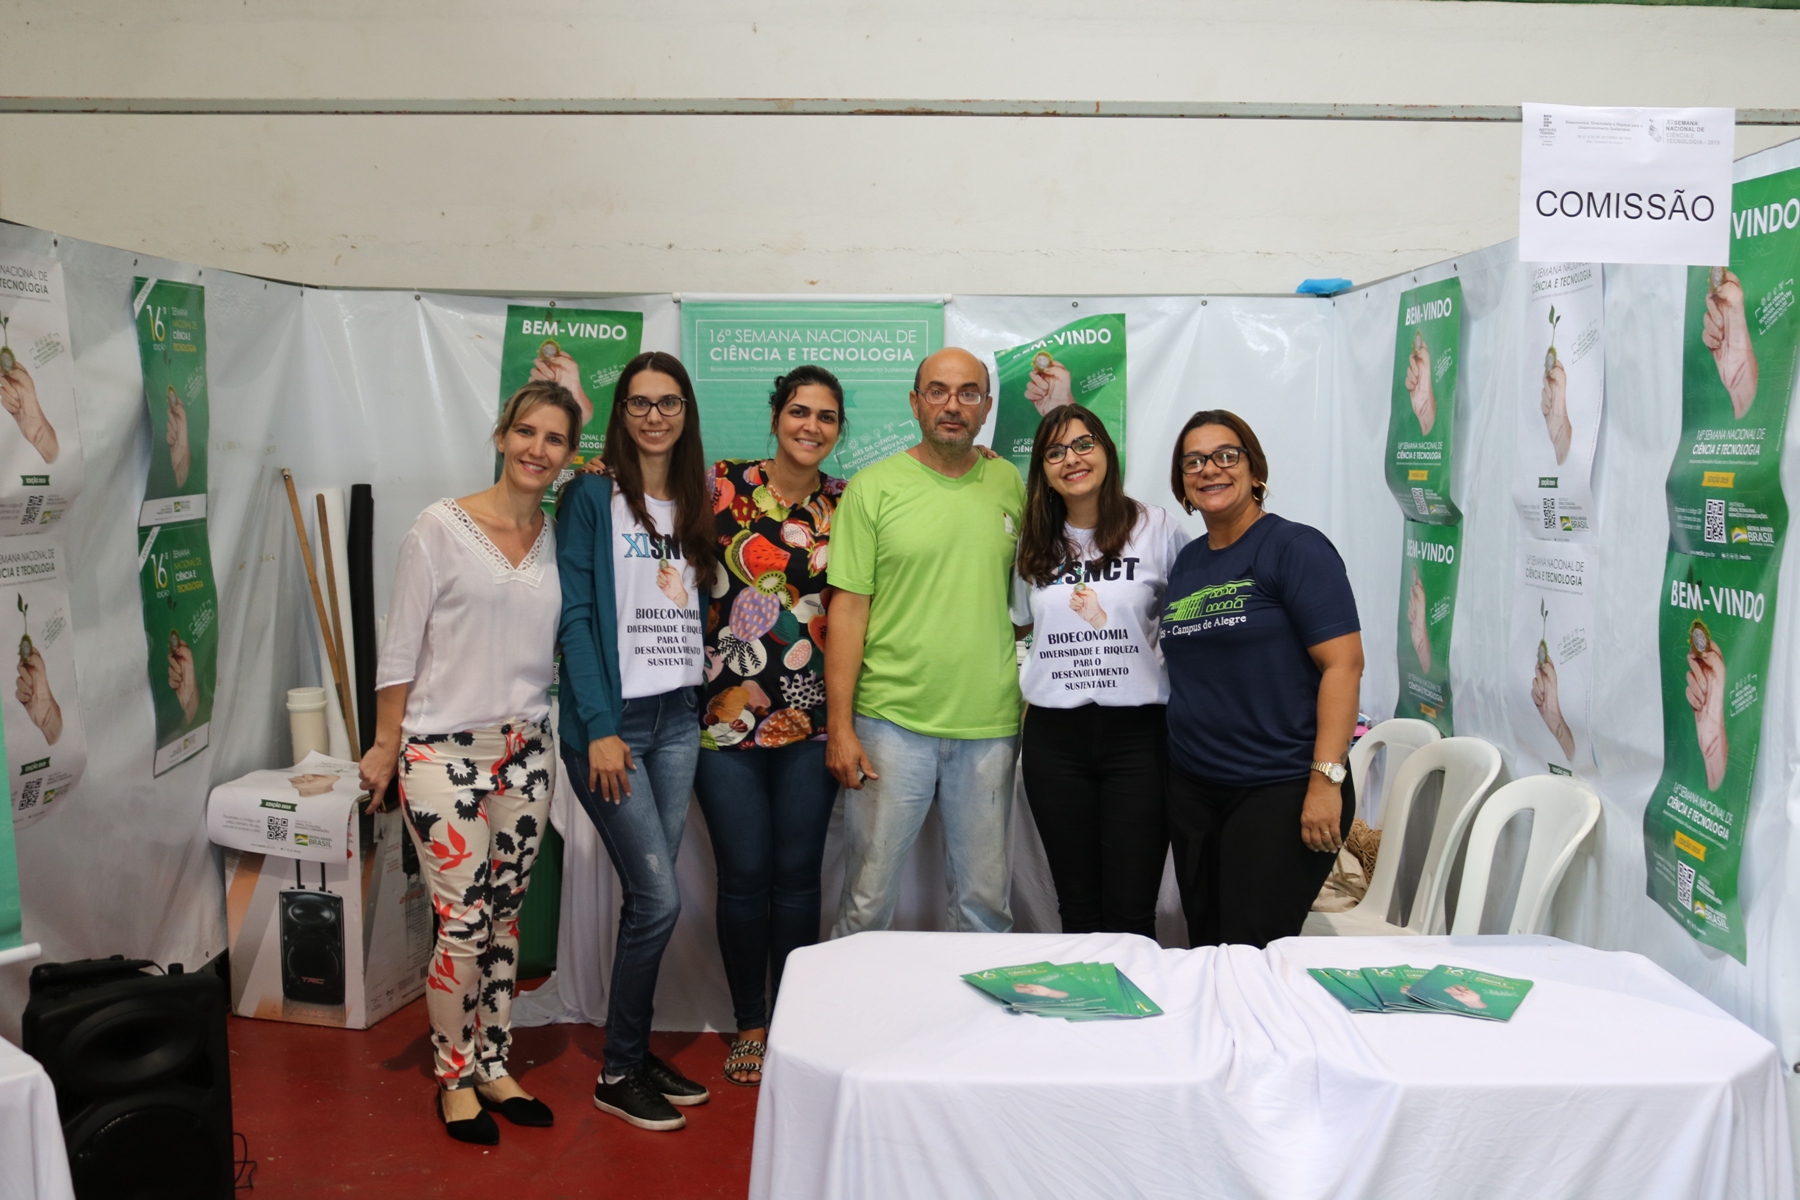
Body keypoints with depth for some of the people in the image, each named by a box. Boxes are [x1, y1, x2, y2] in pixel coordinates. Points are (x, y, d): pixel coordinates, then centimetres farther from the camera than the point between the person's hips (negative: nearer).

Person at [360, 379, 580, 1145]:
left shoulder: (561, 540, 5)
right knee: (463, 927, -3)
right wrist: (385, 745, -5)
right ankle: (453, 1079, 18)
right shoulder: (440, 528, -7)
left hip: (525, 752, 5)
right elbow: (400, 646, -5)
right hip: (444, 754, -4)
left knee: (505, 918, 13)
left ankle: (493, 1067, 28)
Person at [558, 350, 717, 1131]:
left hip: (678, 719, 6)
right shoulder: (591, 495, -5)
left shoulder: (698, 500, 13)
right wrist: (600, 727, -16)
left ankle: (636, 1054, 25)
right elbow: (575, 615, -10)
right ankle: (617, 1075, 11)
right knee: (659, 898, -7)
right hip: (609, 720, -6)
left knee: (648, 899, 10)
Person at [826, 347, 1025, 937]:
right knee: (868, 899, 6)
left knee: (985, 899, 12)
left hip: (990, 725, 3)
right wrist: (839, 726, -7)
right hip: (890, 721, -2)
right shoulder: (873, 486, -2)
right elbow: (848, 608, -4)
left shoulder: (1010, 483, 7)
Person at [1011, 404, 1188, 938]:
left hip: (1137, 734, -3)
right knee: (1077, 907, 11)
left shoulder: (1158, 529, -1)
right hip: (1055, 738, 3)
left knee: (1130, 914, -3)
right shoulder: (1033, 543, 10)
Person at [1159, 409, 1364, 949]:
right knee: (1204, 946, 13)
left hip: (1281, 789, -6)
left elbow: (1343, 663, -15)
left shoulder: (1294, 547, -9)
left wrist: (1326, 780, -21)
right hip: (1192, 789, 7)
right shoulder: (1187, 561, 12)